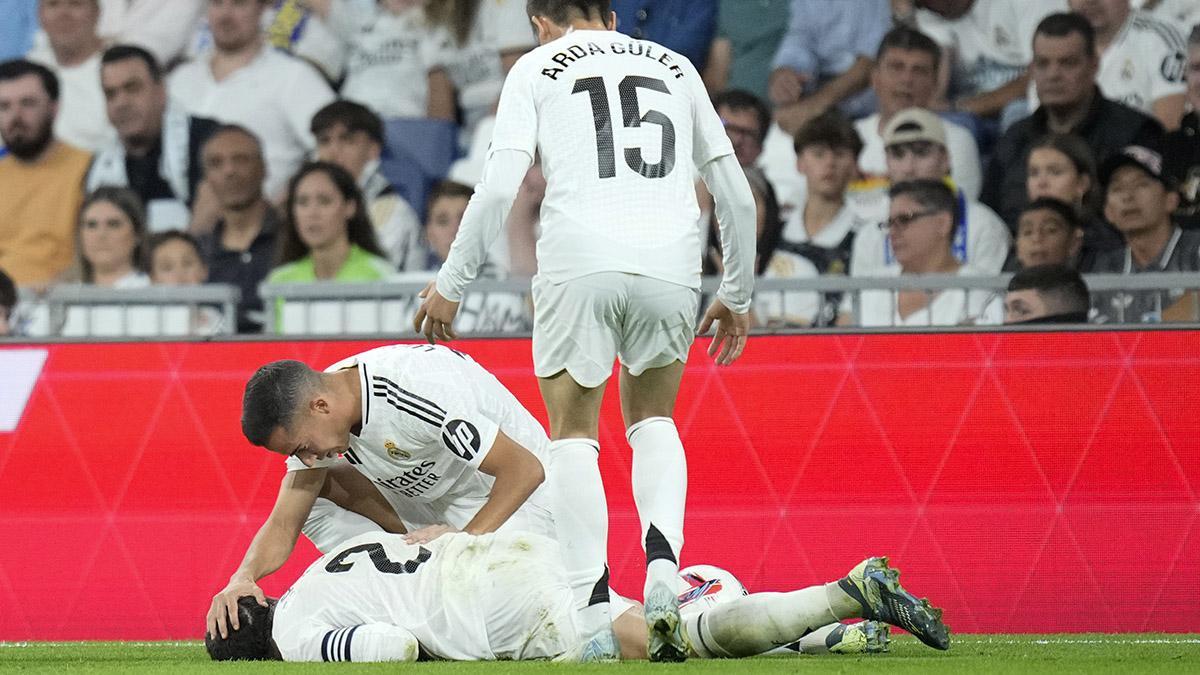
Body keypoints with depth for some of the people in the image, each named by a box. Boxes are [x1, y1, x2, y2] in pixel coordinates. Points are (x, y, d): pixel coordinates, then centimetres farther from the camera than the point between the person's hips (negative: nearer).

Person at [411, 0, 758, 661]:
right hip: (670, 263, 3)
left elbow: (499, 186, 0)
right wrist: (737, 296, 31)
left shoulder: (537, 67, 13)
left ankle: (592, 611, -6)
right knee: (652, 419, 22)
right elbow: (736, 195, 21)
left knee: (574, 434, 9)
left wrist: (450, 284, 7)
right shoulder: (675, 67, 23)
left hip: (578, 262, -3)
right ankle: (662, 569, -3)